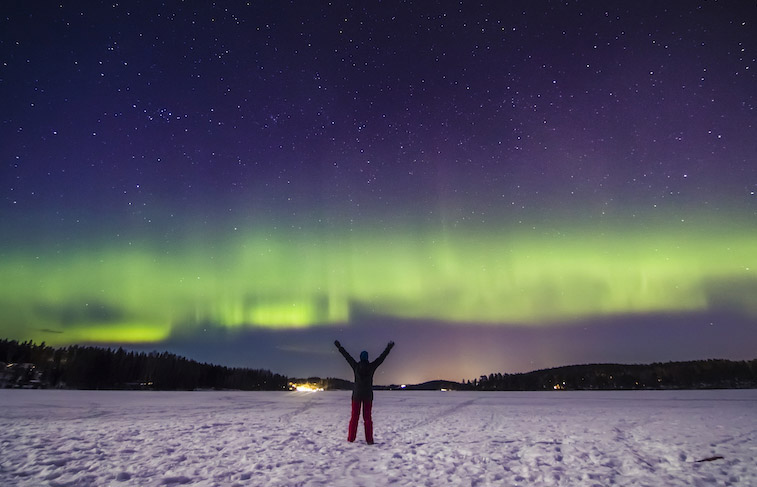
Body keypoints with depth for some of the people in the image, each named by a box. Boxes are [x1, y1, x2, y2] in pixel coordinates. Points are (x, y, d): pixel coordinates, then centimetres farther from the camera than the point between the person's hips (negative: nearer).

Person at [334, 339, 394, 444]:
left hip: (356, 394, 0)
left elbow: (347, 356, 4)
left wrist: (339, 347, 14)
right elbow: (382, 357, 3)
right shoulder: (371, 366, -5)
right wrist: (388, 348, 14)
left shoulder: (356, 366, -5)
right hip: (368, 395, 0)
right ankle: (369, 439, 1)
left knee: (354, 417, 8)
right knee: (367, 417, 5)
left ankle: (351, 438, 9)